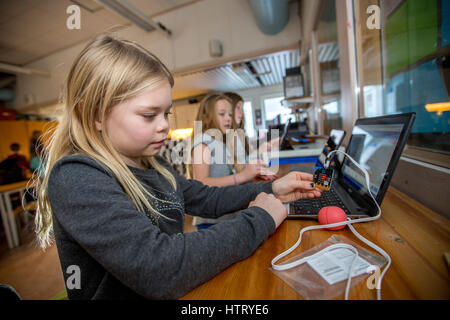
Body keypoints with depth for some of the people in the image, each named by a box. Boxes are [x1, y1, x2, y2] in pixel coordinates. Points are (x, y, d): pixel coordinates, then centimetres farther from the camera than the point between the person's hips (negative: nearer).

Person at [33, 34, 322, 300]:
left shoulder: (153, 165, 2)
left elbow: (206, 198, 10)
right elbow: (160, 271, -31)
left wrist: (270, 190, 0)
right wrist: (258, 219, -20)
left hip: (179, 292, 6)